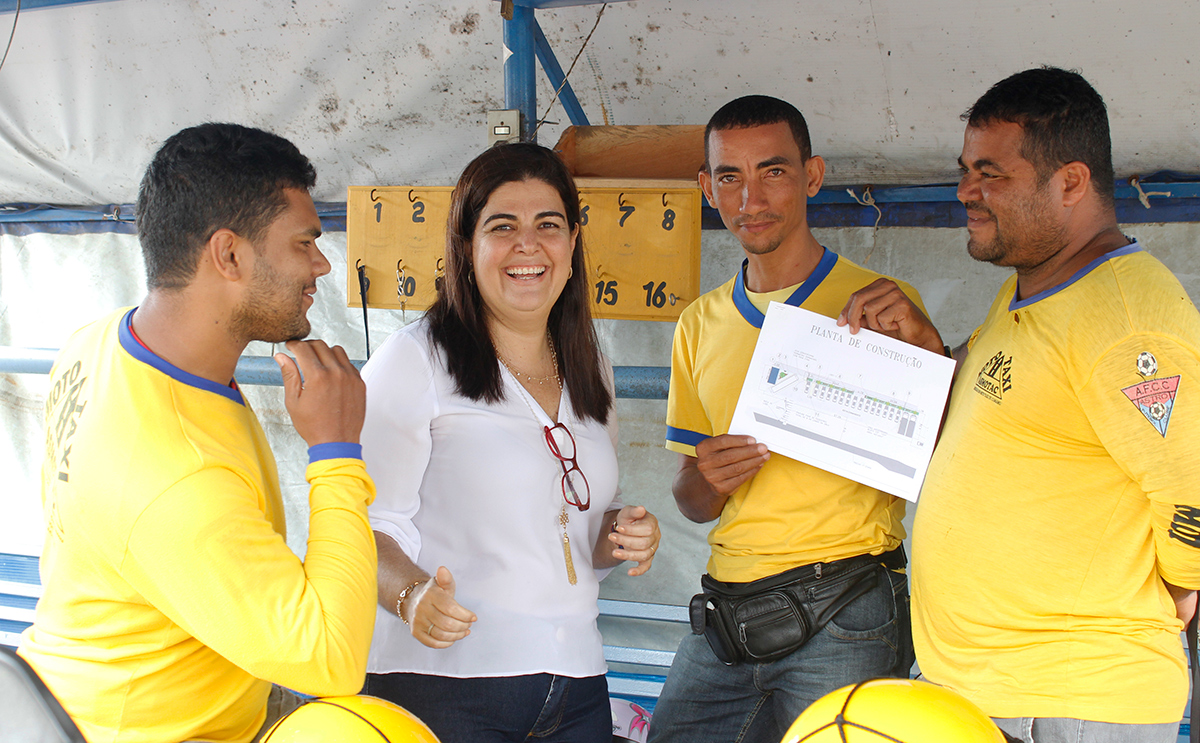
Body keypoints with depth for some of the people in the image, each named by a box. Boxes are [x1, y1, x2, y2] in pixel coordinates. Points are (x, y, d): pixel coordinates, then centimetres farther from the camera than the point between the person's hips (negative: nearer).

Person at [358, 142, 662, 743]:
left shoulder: (590, 372, 13)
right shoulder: (415, 359, -7)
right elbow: (366, 523, -11)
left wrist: (622, 537, 2)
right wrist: (412, 596, -29)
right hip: (441, 682, -5)